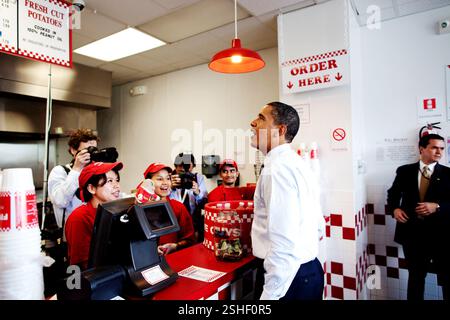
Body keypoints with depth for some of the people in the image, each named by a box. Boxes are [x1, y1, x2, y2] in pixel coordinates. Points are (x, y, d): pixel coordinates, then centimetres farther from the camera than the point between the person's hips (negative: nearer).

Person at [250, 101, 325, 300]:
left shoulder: (277, 169, -22)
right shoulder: (297, 163, 8)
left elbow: (283, 242, -27)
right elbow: (318, 227, 15)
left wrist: (269, 295, -21)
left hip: (285, 276, -9)